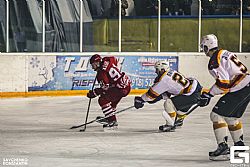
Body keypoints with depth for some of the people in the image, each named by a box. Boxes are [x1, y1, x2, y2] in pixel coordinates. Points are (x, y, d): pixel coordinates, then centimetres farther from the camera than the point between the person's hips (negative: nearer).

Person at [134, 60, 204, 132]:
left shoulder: (164, 79, -16)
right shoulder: (171, 73, 11)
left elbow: (154, 92, -8)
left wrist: (141, 99, 2)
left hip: (192, 94, -10)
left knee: (169, 103, -11)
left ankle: (170, 125, -3)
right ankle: (179, 120, 51)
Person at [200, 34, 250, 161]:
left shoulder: (214, 61, -11)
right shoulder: (225, 53, 17)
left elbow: (223, 83, -18)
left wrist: (209, 94, -6)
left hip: (239, 90, -9)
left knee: (216, 115, -6)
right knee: (232, 116, 24)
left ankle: (223, 147, -13)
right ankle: (239, 145, 29)